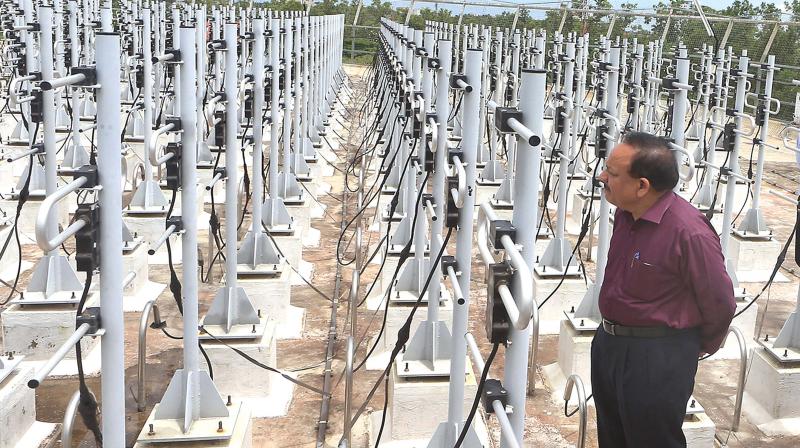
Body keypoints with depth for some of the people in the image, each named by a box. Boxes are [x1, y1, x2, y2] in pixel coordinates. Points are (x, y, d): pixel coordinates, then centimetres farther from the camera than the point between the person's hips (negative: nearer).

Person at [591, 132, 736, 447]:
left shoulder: (690, 232, -26)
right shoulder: (625, 213, 0)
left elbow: (719, 303, -15)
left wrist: (700, 347, 1)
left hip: (658, 359, -8)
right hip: (609, 342, 8)